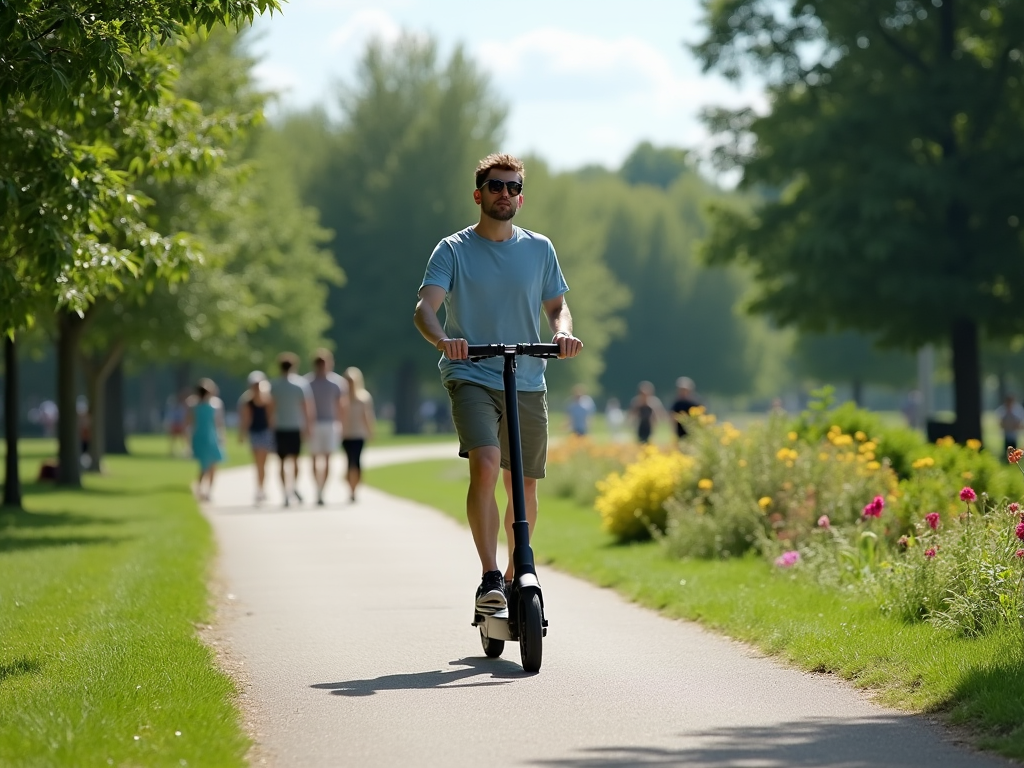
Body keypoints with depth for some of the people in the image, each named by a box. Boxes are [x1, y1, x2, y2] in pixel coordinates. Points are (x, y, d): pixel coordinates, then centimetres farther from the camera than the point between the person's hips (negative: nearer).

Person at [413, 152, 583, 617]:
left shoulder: (539, 249, 9)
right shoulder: (454, 250, 0)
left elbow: (557, 306, 15)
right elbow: (425, 307, -11)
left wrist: (563, 332, -9)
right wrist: (442, 339, -33)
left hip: (528, 383, 4)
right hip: (471, 377, -3)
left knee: (524, 484, 8)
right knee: (485, 465, -25)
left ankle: (517, 576, 27)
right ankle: (490, 578, -23)